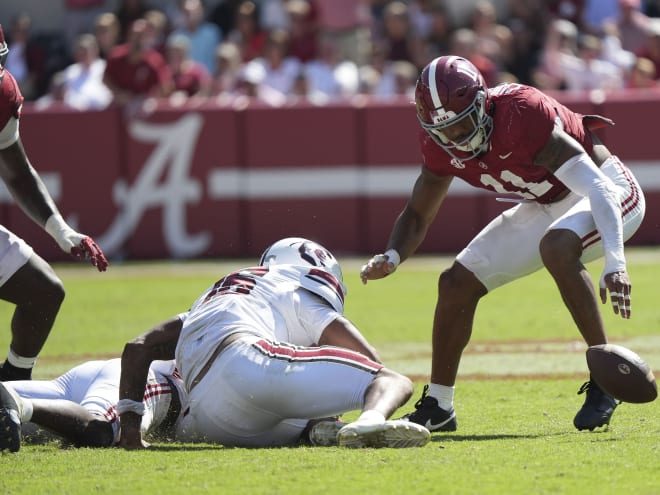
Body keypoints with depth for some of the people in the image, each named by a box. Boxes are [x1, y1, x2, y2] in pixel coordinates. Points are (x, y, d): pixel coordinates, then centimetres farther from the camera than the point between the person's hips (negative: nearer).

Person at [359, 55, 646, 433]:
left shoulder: (522, 115, -35)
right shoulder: (441, 143, -12)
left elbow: (599, 189, -38)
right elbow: (418, 216, 1)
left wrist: (615, 263, -50)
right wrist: (392, 258, -21)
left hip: (611, 191, -8)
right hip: (547, 205, 8)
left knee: (556, 248, -38)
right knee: (457, 283, 2)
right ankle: (438, 406, 17)